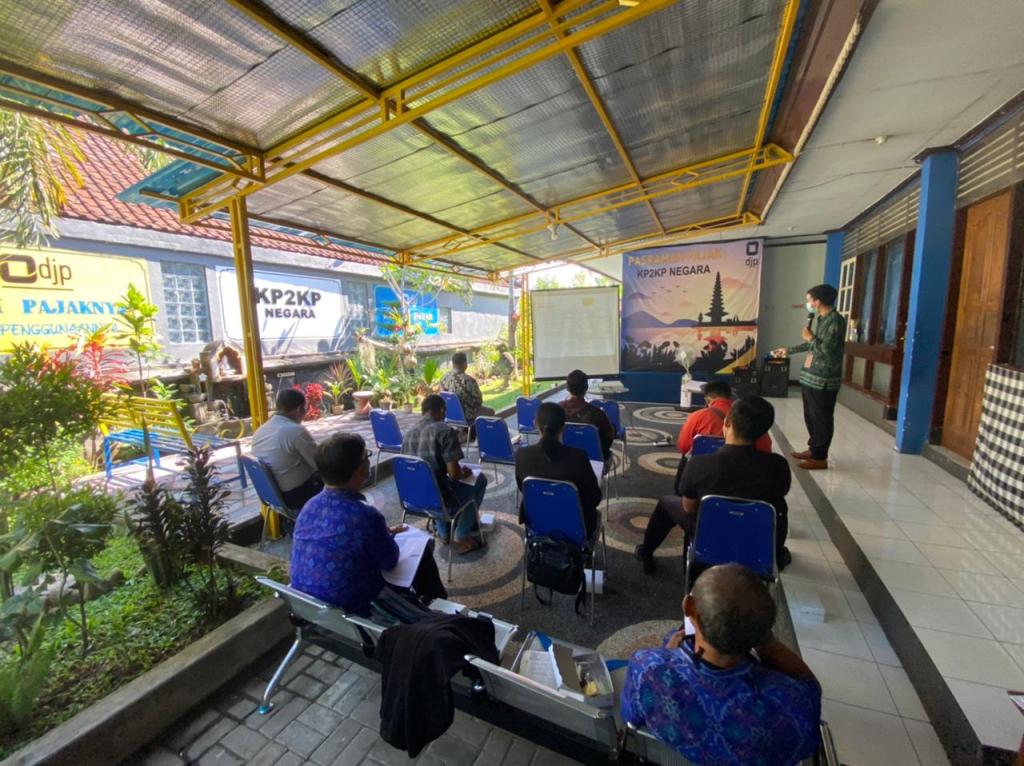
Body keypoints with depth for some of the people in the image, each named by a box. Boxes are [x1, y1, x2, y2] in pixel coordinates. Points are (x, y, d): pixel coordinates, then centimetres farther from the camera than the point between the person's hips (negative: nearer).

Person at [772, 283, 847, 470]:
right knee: (810, 416, 18)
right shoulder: (818, 318, 12)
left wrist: (810, 337, -12)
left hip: (823, 380, -9)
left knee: (821, 418, 1)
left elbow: (826, 350, -24)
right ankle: (813, 449, 31)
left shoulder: (836, 320, -17)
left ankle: (820, 457, 12)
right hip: (809, 376, 9)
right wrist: (788, 350, 29)